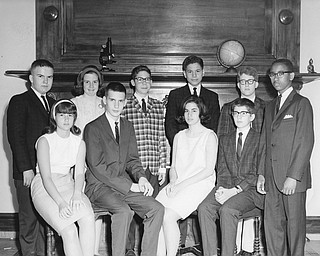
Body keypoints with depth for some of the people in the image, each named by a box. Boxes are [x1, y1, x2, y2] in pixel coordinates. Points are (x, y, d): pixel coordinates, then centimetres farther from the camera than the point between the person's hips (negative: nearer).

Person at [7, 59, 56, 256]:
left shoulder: (53, 104, 17)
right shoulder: (19, 102, -1)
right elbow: (15, 137, -8)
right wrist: (26, 169, -14)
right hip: (28, 173, -5)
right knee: (29, 219, 1)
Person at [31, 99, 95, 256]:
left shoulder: (79, 143, 10)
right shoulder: (45, 141, -4)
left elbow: (79, 173, 1)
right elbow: (46, 177, -12)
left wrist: (77, 194, -22)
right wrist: (60, 202, -27)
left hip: (67, 185, 4)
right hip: (45, 189, -4)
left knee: (88, 219, -28)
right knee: (69, 230, -28)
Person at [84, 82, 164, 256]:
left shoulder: (128, 127, 15)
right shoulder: (93, 128, -4)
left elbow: (132, 159, 15)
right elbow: (96, 167, -12)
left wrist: (141, 177, -8)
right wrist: (129, 185, -16)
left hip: (125, 184, 6)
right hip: (99, 186, -5)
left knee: (157, 209, -15)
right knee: (124, 211, -33)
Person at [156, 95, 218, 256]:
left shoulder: (209, 136, 1)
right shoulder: (179, 136, 19)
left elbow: (209, 169, -7)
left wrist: (182, 184, -13)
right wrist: (172, 182, -3)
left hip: (200, 184, -5)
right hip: (178, 185, 5)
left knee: (168, 216, -27)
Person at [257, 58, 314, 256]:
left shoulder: (302, 103, -3)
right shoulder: (270, 106, 18)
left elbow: (306, 142, -10)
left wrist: (293, 176, -16)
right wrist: (262, 173, 8)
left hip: (293, 178, -6)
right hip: (272, 178, 6)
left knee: (295, 223, 2)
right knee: (272, 223, 8)